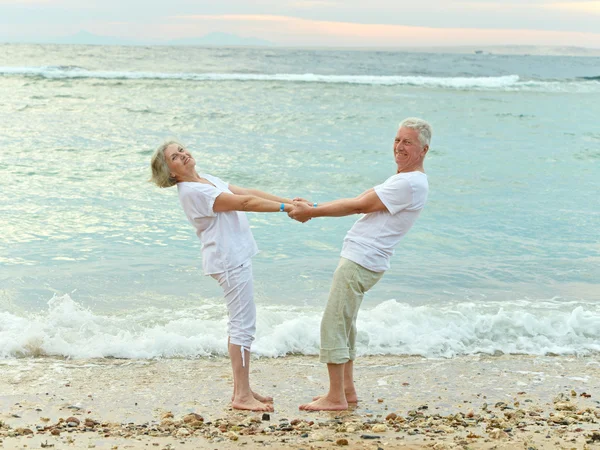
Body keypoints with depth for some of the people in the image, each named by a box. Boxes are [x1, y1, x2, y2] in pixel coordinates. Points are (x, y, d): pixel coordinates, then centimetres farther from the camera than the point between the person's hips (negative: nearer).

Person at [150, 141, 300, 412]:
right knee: (244, 325, -8)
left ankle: (241, 390, 20)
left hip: (235, 257, 10)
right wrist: (285, 208, -16)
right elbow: (244, 202, -19)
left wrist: (290, 201, 3)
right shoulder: (193, 191, -17)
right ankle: (242, 395, -4)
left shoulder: (206, 180, 14)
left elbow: (250, 193, 9)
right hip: (229, 260, -10)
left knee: (239, 324, 13)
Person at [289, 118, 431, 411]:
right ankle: (346, 390, 24)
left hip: (361, 262, -11)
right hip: (359, 258, 11)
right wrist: (313, 208, 7)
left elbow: (358, 206, -15)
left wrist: (312, 211, -9)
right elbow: (360, 202, 16)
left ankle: (336, 398, -2)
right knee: (344, 323, 16)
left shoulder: (410, 183, -16)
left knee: (333, 323, -8)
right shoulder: (403, 179, 18)